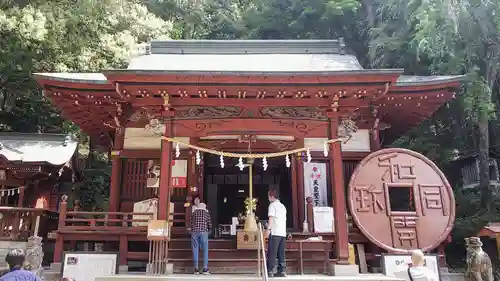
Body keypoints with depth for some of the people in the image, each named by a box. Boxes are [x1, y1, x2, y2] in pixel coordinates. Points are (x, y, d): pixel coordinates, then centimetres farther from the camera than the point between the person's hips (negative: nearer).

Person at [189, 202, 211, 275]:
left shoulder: (194, 213, 16)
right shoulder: (206, 213, 12)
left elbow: (191, 224, 16)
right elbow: (210, 225, 11)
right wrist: (208, 230, 30)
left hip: (194, 232, 1)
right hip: (203, 232, -1)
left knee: (195, 250, 4)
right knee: (205, 250, 5)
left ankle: (196, 269, 2)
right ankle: (205, 269, -1)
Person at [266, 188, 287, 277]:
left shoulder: (272, 205, -2)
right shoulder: (283, 206, 20)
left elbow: (271, 217, -15)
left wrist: (268, 229, -21)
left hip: (275, 232, -7)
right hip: (283, 232, 7)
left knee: (272, 253, -5)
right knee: (281, 253, 7)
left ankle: (270, 271, -6)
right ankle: (281, 271, 6)